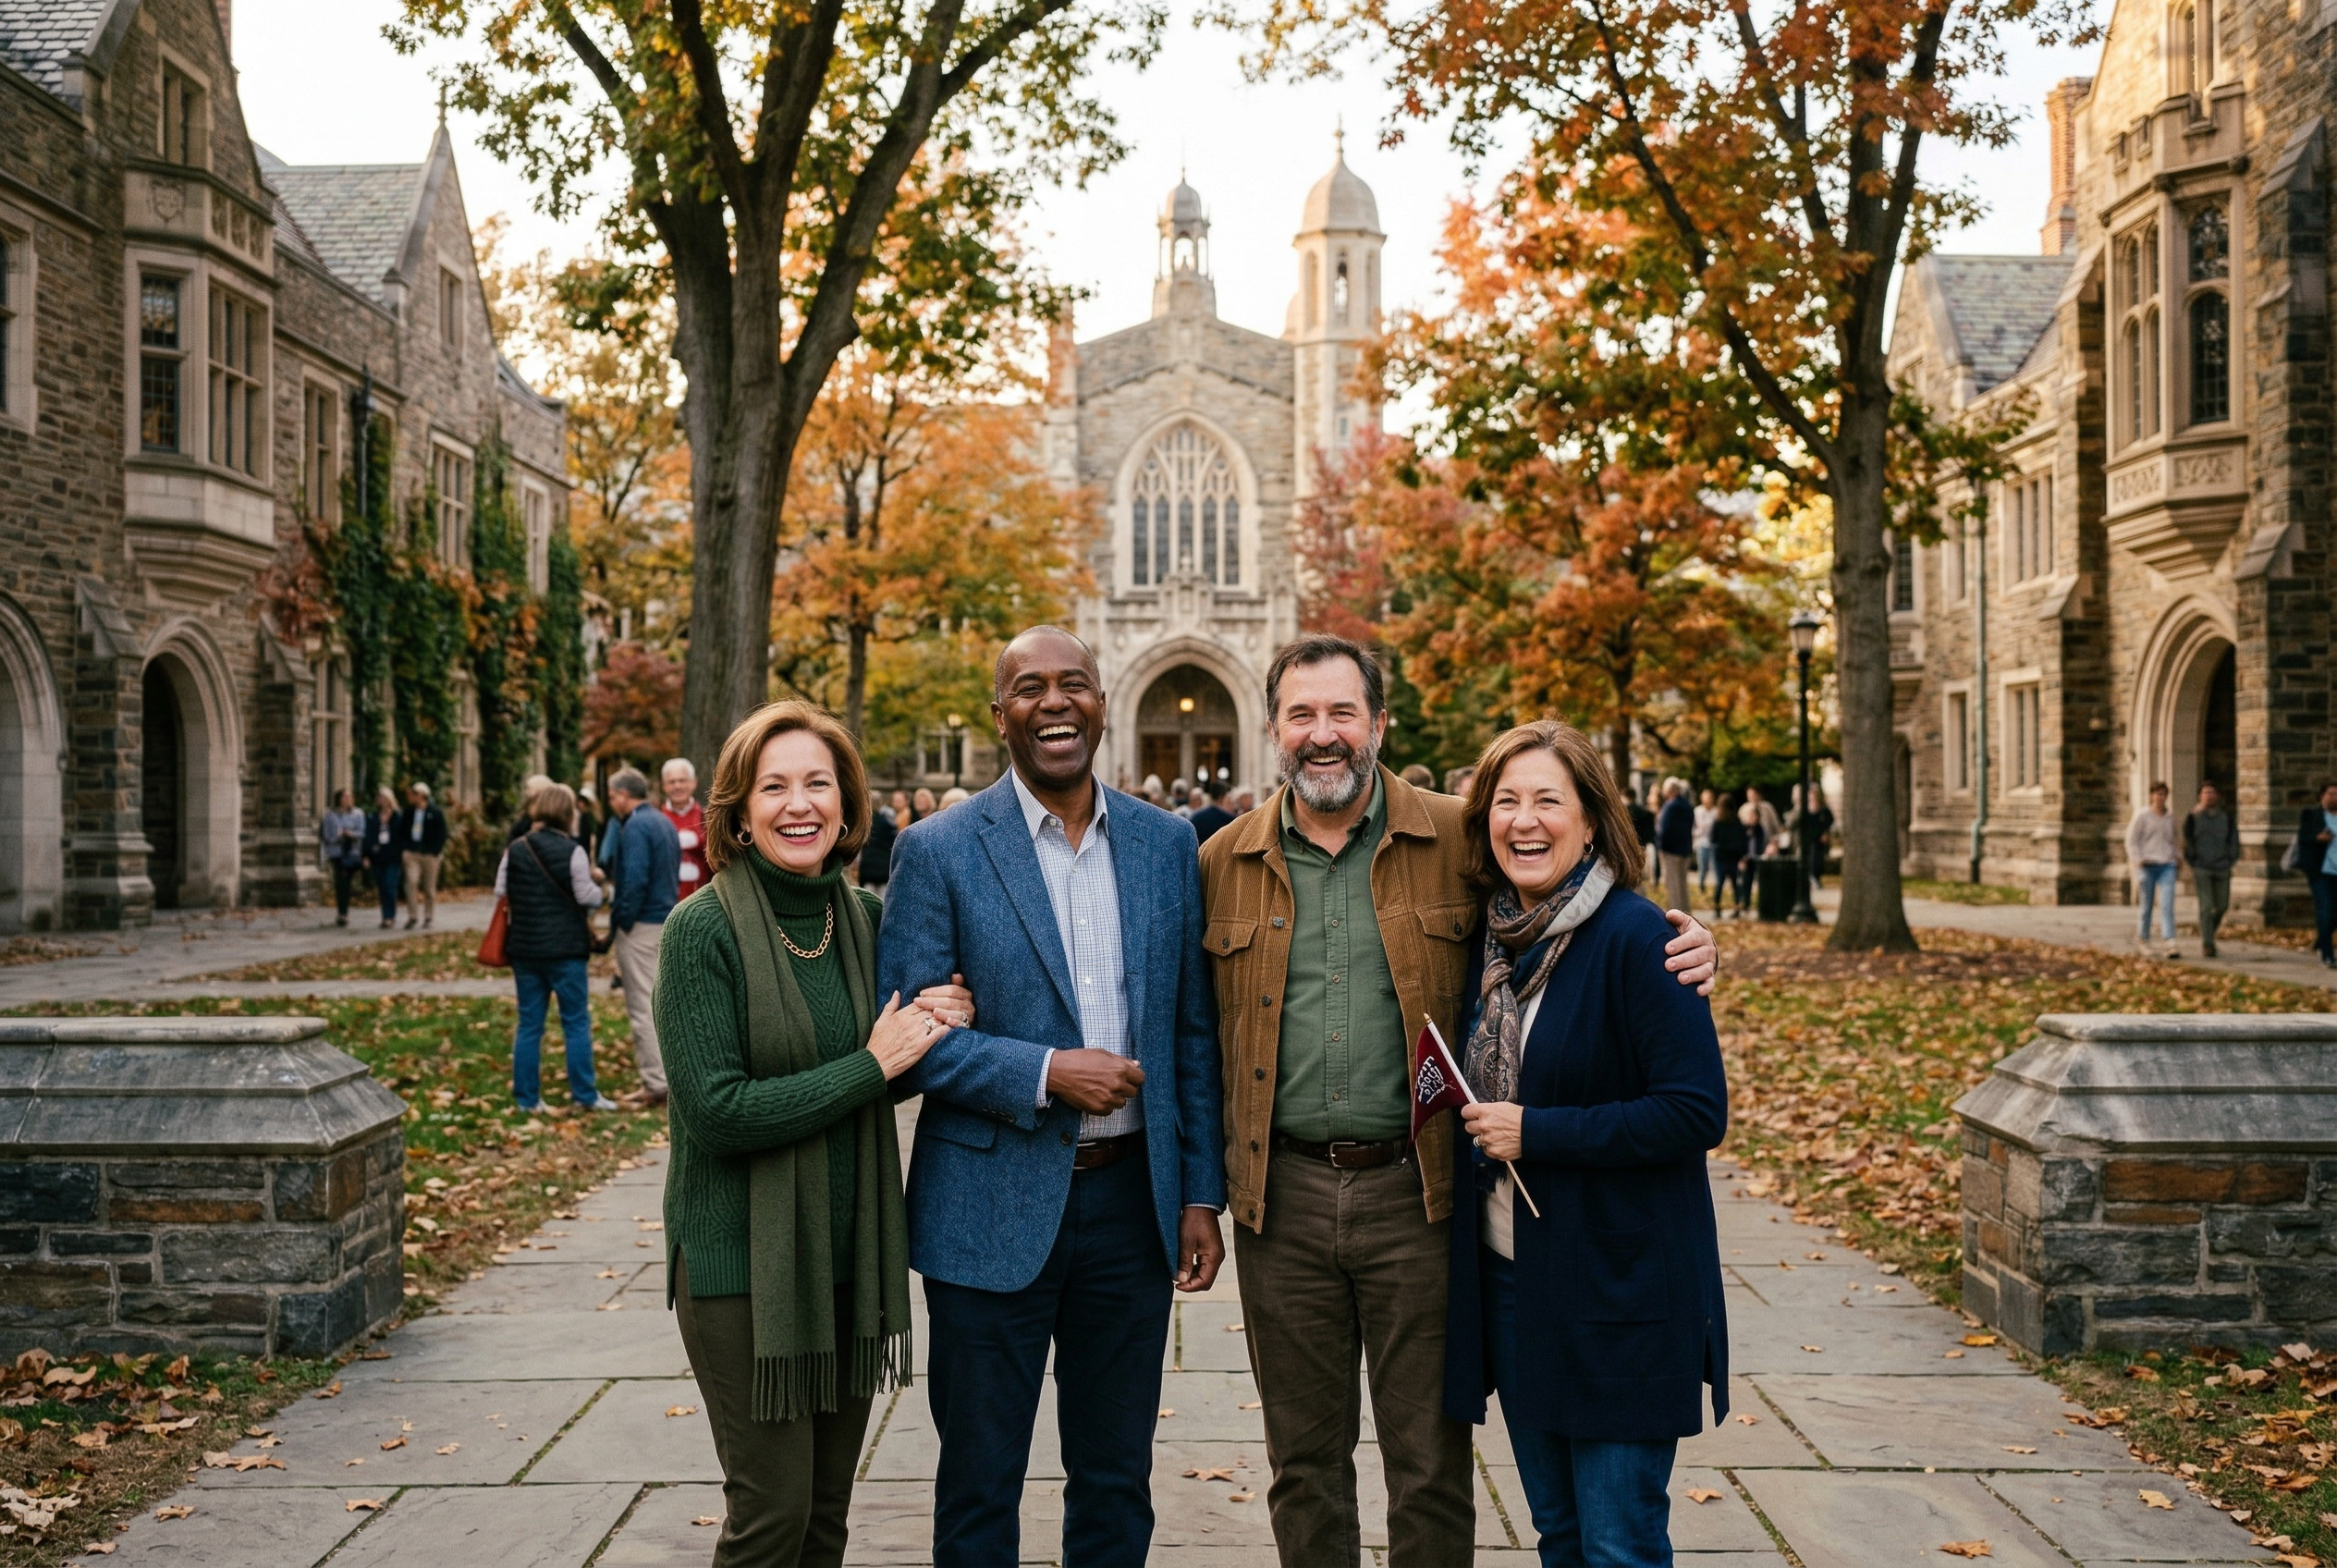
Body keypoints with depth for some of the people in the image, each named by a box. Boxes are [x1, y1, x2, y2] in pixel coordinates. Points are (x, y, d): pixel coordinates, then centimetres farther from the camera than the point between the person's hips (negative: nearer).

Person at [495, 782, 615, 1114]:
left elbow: (500, 893, 5)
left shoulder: (515, 850, 0)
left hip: (524, 949, 4)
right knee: (576, 1022, 5)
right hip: (565, 949, -4)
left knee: (529, 1024, 10)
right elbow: (589, 897, -10)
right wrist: (596, 886, 11)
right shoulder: (572, 851, -11)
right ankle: (584, 1095, 8)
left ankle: (527, 1098, 12)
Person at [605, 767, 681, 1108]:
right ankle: (666, 1071, 21)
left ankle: (656, 1083, -5)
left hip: (642, 926, -9)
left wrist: (619, 925, -14)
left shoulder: (635, 827, -14)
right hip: (668, 921, 9)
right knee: (660, 1002, 16)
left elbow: (635, 881, -22)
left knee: (642, 1006, -5)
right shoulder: (665, 822, 14)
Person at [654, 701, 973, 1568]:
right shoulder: (704, 931, -13)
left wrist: (939, 1023, -6)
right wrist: (872, 1065, -16)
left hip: (851, 1253, 5)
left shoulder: (865, 919, 4)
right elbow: (717, 1110, -19)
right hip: (743, 1259, -5)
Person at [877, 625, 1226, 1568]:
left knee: (1117, 1480, 16)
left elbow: (1192, 1032, 7)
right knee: (980, 1485, 11)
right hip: (993, 1208, -3)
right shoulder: (939, 851, -6)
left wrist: (1201, 1194, 4)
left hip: (1132, 1201, 3)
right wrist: (1045, 1072, -19)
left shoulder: (1169, 845, 4)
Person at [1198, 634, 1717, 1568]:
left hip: (1416, 1190, -2)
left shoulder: (1458, 840, -1)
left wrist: (1677, 949, -10)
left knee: (1431, 1463, 7)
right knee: (1304, 1463, 14)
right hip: (1281, 1199, 2)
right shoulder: (1224, 865, 5)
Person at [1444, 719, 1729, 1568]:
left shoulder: (1637, 939, -14)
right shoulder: (1492, 940, 6)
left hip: (1621, 1290, -6)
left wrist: (1534, 1132, -20)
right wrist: (1477, 1129, 2)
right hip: (1509, 1282, 7)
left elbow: (1697, 1111, -19)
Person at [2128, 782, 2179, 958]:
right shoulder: (2142, 816, 0)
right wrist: (2138, 860, -11)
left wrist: (2173, 858, 15)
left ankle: (2171, 943, -18)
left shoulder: (2170, 816, 13)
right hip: (2147, 865, -3)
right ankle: (2142, 938, 23)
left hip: (2167, 866, 3)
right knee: (2147, 905, 4)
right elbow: (2131, 840, -1)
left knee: (2168, 904, -11)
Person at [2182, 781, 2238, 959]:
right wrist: (2193, 863, -2)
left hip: (2222, 869, 3)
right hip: (2201, 869, -3)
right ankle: (2207, 944, -8)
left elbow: (2234, 842, 10)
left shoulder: (2227, 817, 7)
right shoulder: (2192, 817, 1)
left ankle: (2208, 934, 32)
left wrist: (2230, 861, 0)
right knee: (2205, 907, -10)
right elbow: (2187, 842, 3)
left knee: (2221, 906, 7)